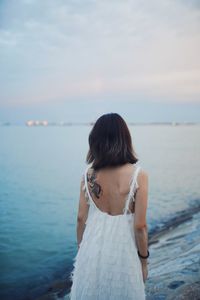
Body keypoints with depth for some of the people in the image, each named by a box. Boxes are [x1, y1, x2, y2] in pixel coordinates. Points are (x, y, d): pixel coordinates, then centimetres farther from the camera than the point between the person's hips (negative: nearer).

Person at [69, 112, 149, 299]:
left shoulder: (88, 174, -9)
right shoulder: (138, 175, -17)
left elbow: (81, 218, -2)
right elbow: (140, 225, -14)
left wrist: (81, 250, 14)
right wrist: (144, 259, 1)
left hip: (92, 249, 3)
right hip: (122, 251, -2)